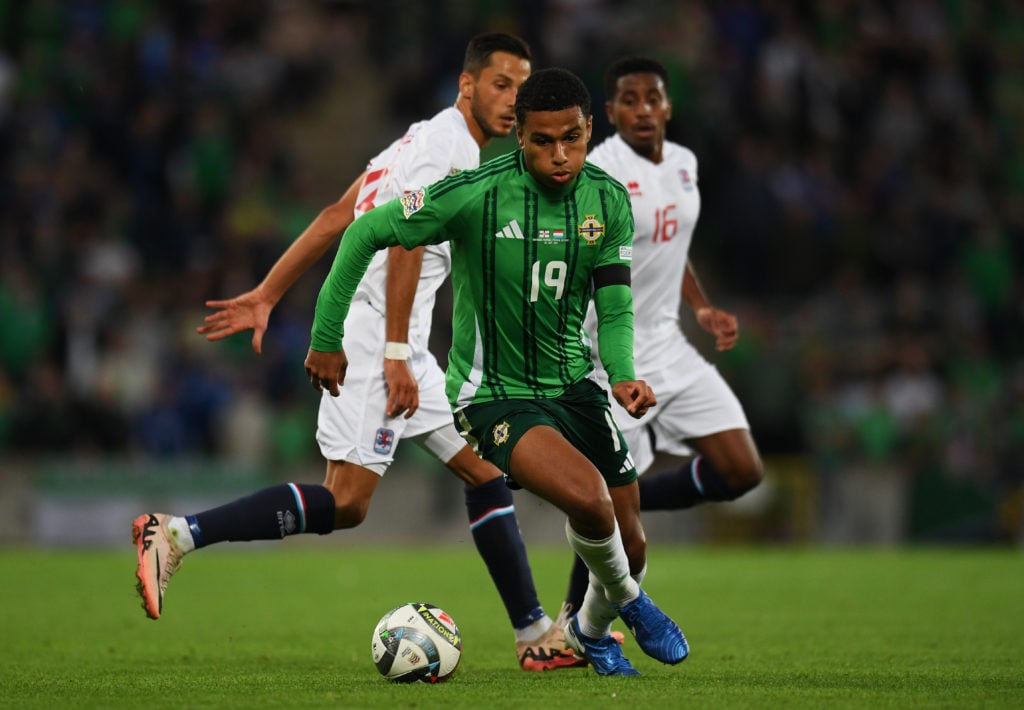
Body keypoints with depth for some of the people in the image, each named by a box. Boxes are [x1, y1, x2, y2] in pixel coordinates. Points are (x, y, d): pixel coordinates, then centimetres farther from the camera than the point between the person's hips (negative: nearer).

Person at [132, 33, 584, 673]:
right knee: (346, 502, -15)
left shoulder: (429, 141, 20)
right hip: (373, 335, -11)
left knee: (484, 469, 9)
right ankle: (176, 535, -15)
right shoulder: (450, 147, -11)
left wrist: (267, 296, 18)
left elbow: (335, 217, 19)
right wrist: (397, 357, -25)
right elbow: (405, 244, -21)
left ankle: (537, 637, 11)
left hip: (398, 346, 11)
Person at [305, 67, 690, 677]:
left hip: (575, 385, 5)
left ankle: (591, 630, 44)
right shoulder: (477, 194, -20)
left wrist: (623, 376, -21)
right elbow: (365, 234, -11)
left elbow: (614, 308, 0)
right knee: (585, 494, -31)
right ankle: (628, 600, 2)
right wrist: (327, 338, -8)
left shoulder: (609, 199, -4)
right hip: (495, 394, -5)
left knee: (630, 549, 8)